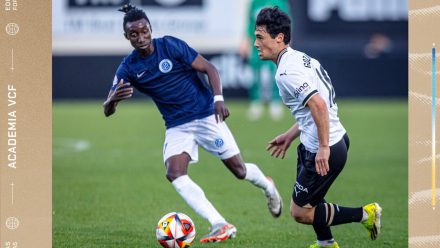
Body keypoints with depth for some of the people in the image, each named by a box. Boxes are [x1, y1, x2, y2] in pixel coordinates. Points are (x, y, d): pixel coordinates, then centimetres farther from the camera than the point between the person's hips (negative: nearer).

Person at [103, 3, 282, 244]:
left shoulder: (171, 46, -14)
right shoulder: (128, 68, -6)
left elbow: (209, 68, -8)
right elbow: (108, 111, -10)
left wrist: (218, 99, -24)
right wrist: (113, 100, -34)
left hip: (206, 115, -3)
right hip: (176, 126, 3)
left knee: (239, 171, 3)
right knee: (174, 173, -22)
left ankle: (267, 186, 40)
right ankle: (221, 226, -23)